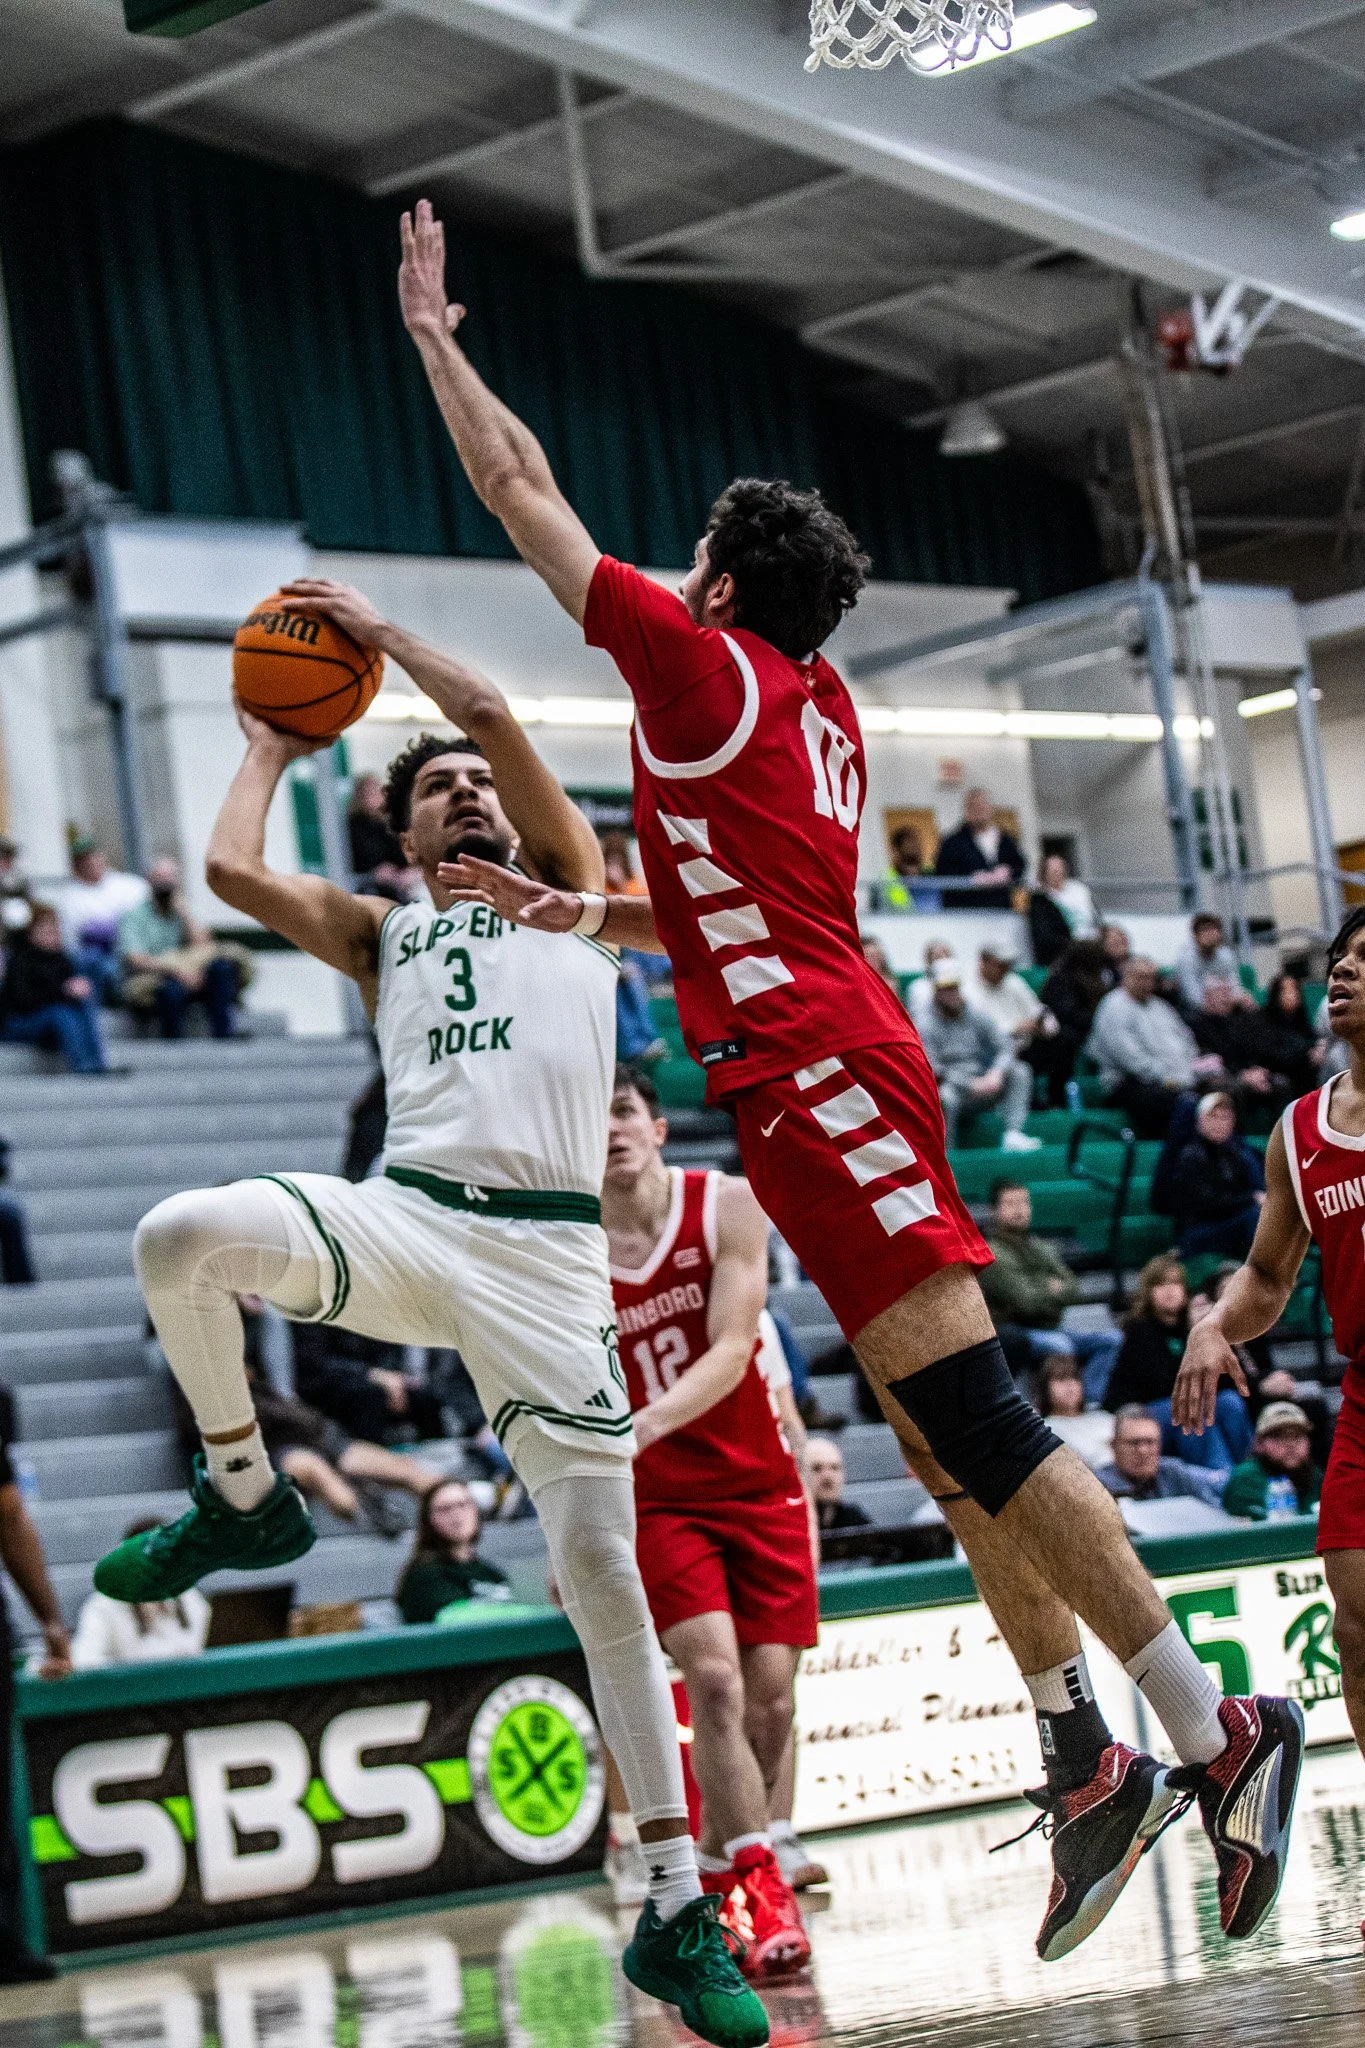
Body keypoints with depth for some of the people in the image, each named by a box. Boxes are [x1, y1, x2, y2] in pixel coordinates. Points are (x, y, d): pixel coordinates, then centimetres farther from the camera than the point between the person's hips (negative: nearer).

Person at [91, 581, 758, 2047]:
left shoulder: (566, 886, 21)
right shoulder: (382, 933, 26)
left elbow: (493, 711, 11)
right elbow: (229, 868, 12)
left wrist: (371, 625, 23)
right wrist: (271, 749, 29)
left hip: (544, 1251, -2)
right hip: (403, 1216, 2)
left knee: (601, 1565, -9)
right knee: (181, 1237, -28)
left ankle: (679, 1909, -3)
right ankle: (243, 1499, -1)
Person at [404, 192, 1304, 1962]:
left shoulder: (704, 668, -1)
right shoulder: (818, 713, 22)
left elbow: (526, 494, 6)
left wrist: (433, 333, 17)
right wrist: (565, 911, 35)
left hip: (817, 1075, -9)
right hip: (836, 1067, 9)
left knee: (972, 1419, -15)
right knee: (954, 1439, 5)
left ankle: (1210, 1729, -19)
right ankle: (1091, 1761, 3)